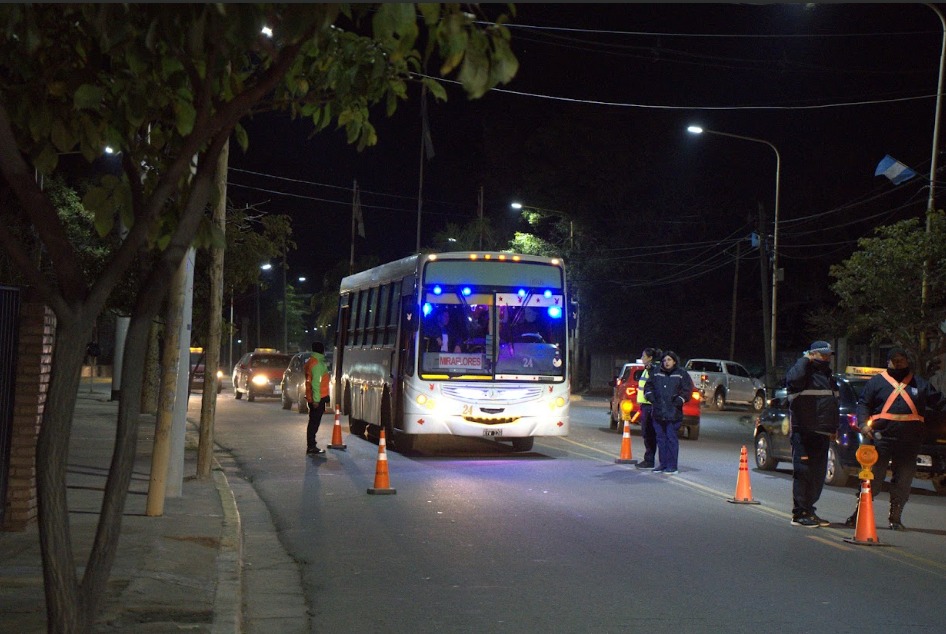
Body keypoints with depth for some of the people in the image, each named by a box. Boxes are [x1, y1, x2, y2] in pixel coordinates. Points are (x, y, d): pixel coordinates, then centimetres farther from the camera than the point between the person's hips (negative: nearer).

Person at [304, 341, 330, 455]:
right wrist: (316, 399, -24)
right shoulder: (317, 363, -17)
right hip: (318, 398, -10)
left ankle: (311, 446, 20)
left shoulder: (310, 361, 15)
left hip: (312, 398, 10)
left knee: (313, 422, 15)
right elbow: (316, 382, -22)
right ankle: (311, 447, -7)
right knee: (314, 422, -8)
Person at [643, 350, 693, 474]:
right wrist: (650, 395, 3)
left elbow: (687, 390, 1)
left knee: (671, 438, -6)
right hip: (658, 413, 4)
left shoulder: (681, 375, 3)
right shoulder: (656, 374, 13)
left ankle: (672, 466, -2)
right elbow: (648, 385, 20)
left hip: (673, 413, -4)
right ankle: (663, 464, 15)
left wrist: (679, 400, -9)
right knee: (660, 438, 8)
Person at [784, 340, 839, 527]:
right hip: (804, 434, -9)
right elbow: (794, 378, -33)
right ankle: (799, 514, -3)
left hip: (822, 434, 9)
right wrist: (805, 360, -18)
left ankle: (808, 510, 20)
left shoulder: (828, 376, 21)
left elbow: (834, 404, 29)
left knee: (818, 475, 12)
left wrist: (833, 428, 22)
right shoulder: (805, 372, -8)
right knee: (803, 473, -7)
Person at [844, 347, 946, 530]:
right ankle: (858, 512, 4)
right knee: (874, 476, -4)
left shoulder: (920, 384, 17)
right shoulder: (877, 382, 9)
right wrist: (863, 424, -12)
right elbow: (863, 404, 4)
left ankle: (895, 518, 13)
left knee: (903, 481, 4)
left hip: (909, 443, 3)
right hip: (881, 438, -3)